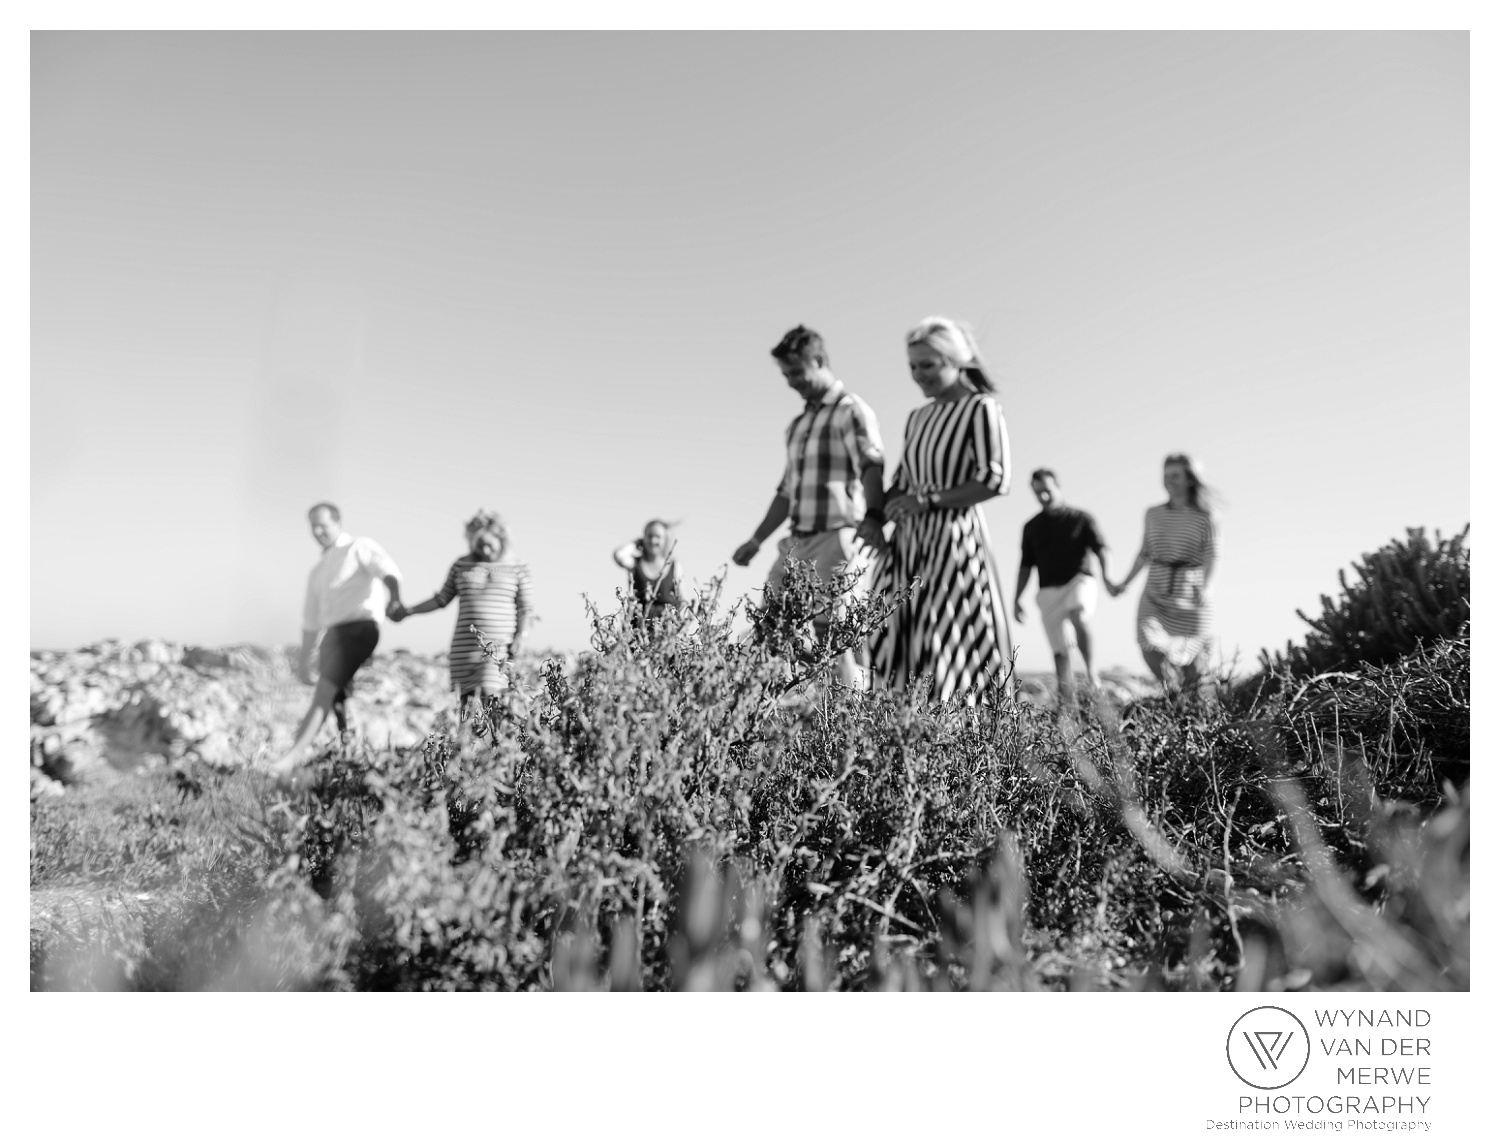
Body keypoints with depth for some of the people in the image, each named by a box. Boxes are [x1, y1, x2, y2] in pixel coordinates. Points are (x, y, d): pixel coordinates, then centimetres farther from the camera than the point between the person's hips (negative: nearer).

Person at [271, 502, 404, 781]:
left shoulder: (360, 547, 7)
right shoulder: (317, 572, 28)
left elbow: (387, 570, -14)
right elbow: (311, 618, 28)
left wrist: (394, 597, -34)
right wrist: (304, 659, 23)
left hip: (359, 627, -8)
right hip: (332, 633, 8)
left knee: (324, 692, -22)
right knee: (337, 700, 3)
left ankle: (297, 752, -32)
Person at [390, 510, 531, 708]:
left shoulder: (517, 569, 6)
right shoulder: (462, 565, 11)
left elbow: (525, 609, 5)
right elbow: (442, 599, 17)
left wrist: (519, 636, -9)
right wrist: (408, 611, 12)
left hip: (500, 646, -2)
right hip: (465, 646, 2)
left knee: (488, 695, -19)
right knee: (466, 703, -2)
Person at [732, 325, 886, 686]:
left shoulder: (851, 411, -4)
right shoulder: (798, 423, 21)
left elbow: (872, 467, -20)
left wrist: (873, 518, -37)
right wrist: (756, 540, 26)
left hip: (835, 538, -8)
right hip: (797, 541, 8)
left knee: (830, 630, -11)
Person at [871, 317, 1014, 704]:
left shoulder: (981, 409, -5)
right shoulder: (918, 418, 15)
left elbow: (996, 480, -13)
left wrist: (928, 500, -14)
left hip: (955, 539, -7)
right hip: (910, 541, 7)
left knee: (954, 651, -5)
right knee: (897, 645, 0)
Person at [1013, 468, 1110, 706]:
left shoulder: (1081, 518, 4)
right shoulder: (1031, 527, 12)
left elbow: (1100, 550, -6)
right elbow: (1025, 567, 15)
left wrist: (1107, 577, -25)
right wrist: (1017, 601, 8)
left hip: (1079, 581, -3)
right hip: (1049, 591, 3)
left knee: (1078, 618, -34)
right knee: (1059, 650, 0)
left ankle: (1091, 673, -20)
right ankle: (1067, 700, 5)